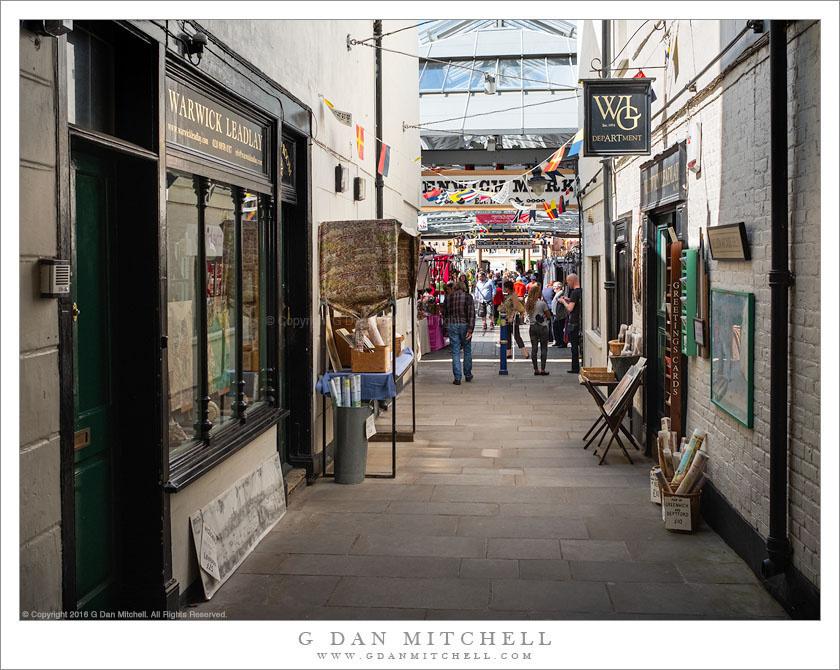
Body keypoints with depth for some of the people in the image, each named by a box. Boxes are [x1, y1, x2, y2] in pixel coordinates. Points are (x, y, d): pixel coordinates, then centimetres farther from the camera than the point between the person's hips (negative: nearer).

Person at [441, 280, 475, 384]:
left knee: (455, 352, 3)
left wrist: (447, 325, 23)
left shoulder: (448, 297, 5)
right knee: (467, 350, 15)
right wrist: (470, 329, -13)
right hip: (464, 325, -1)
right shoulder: (468, 297, -2)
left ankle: (457, 378, -2)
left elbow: (444, 313, 11)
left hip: (452, 326, 1)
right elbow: (471, 314, -11)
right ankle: (468, 375, 23)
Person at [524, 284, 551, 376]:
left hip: (532, 327, 5)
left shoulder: (528, 303, 3)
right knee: (544, 348, 3)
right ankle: (542, 369, 0)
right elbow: (549, 316, -5)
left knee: (534, 348, 6)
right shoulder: (542, 303, -13)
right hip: (542, 327, -5)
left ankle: (536, 369, 8)